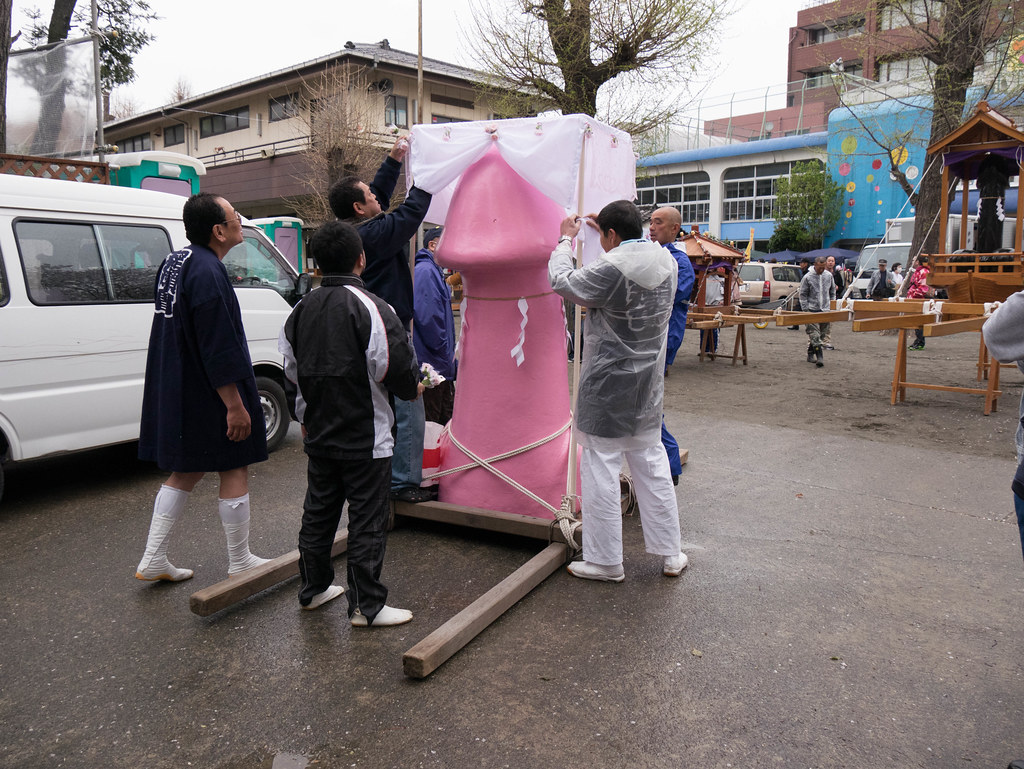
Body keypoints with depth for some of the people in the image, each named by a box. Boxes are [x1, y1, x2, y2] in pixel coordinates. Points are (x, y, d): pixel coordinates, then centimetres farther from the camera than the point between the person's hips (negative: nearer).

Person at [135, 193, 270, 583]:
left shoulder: (174, 262, 10)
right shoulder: (208, 273, -22)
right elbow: (219, 350, -24)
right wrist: (235, 405, -21)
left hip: (177, 393, 10)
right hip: (209, 396, -9)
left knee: (185, 471, 18)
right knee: (235, 470, 4)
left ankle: (153, 560, 21)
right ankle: (239, 562, 17)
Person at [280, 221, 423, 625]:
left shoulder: (301, 310, 7)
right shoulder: (371, 307, -16)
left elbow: (292, 373, 16)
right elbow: (396, 366, -20)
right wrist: (413, 387, 3)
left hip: (318, 435, 7)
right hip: (365, 438, -7)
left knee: (318, 512, 18)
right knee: (368, 519, 1)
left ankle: (313, 588, 33)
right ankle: (367, 605, 9)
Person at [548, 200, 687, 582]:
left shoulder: (610, 269, -21)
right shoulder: (666, 261, 1)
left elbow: (561, 281, -7)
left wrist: (566, 239, 8)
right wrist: (605, 229, 26)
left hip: (608, 386, -7)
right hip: (648, 383, 7)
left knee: (600, 468, 4)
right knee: (651, 464, 16)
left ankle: (605, 561, 13)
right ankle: (670, 554, 25)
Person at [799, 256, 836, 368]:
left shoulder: (829, 275, 7)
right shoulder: (808, 277, -5)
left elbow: (832, 291, 20)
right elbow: (803, 295, -1)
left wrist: (832, 304, 16)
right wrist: (805, 310, -6)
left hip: (825, 310, 5)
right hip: (812, 310, -4)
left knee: (823, 333, 9)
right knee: (814, 334, -12)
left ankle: (810, 354, 22)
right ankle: (819, 357, -15)